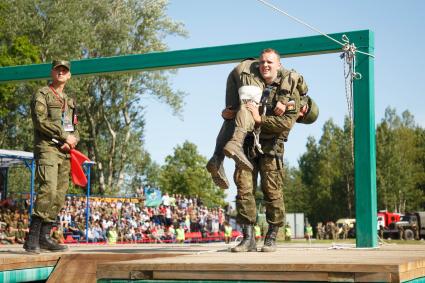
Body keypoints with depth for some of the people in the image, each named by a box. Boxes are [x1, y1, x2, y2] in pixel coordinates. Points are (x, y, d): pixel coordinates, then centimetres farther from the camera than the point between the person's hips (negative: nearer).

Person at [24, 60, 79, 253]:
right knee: (48, 189, -22)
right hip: (47, 148, -7)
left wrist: (72, 140, -3)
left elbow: (75, 130, 20)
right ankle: (32, 239, -23)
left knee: (59, 196, 2)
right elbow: (41, 121, -11)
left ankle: (44, 237, 7)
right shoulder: (42, 94, 3)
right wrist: (65, 136, -11)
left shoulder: (69, 101, 24)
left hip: (64, 152, 7)